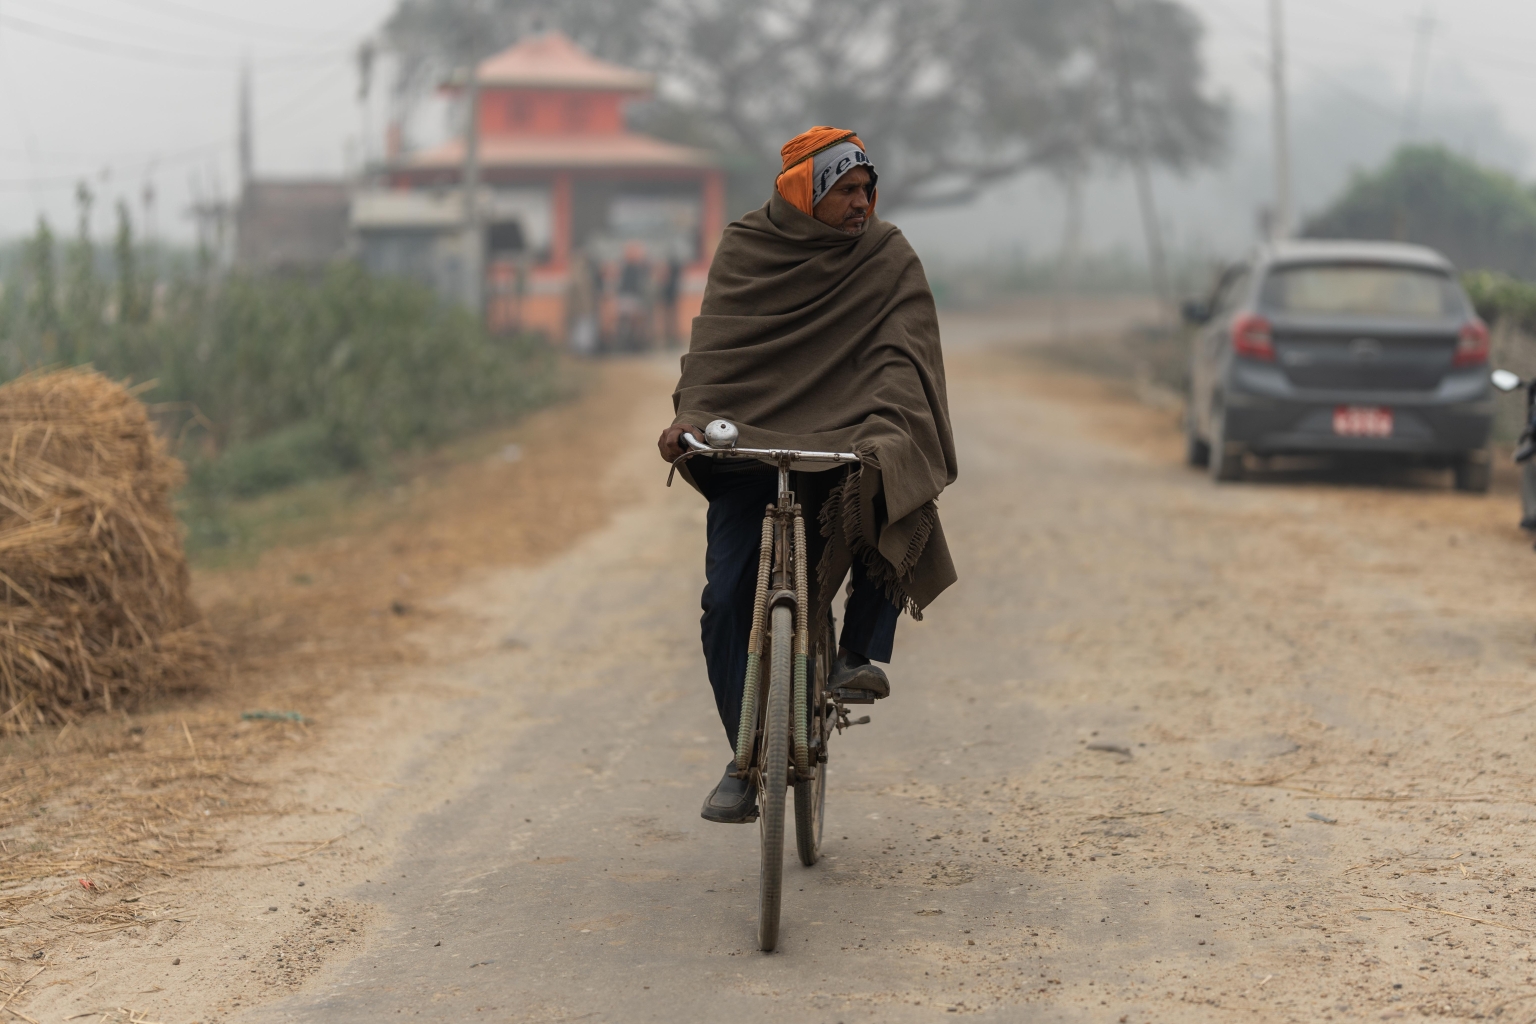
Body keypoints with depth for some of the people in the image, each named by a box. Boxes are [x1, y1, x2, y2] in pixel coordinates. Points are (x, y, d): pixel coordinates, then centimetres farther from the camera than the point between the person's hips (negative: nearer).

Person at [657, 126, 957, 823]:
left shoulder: (888, 260, 1)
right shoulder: (745, 250, 4)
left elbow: (902, 357, -12)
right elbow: (713, 343, -4)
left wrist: (884, 431, -31)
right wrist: (692, 414, -23)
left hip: (845, 441, 0)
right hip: (747, 444, 1)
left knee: (894, 507, -32)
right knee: (726, 599, -8)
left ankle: (859, 653, -10)